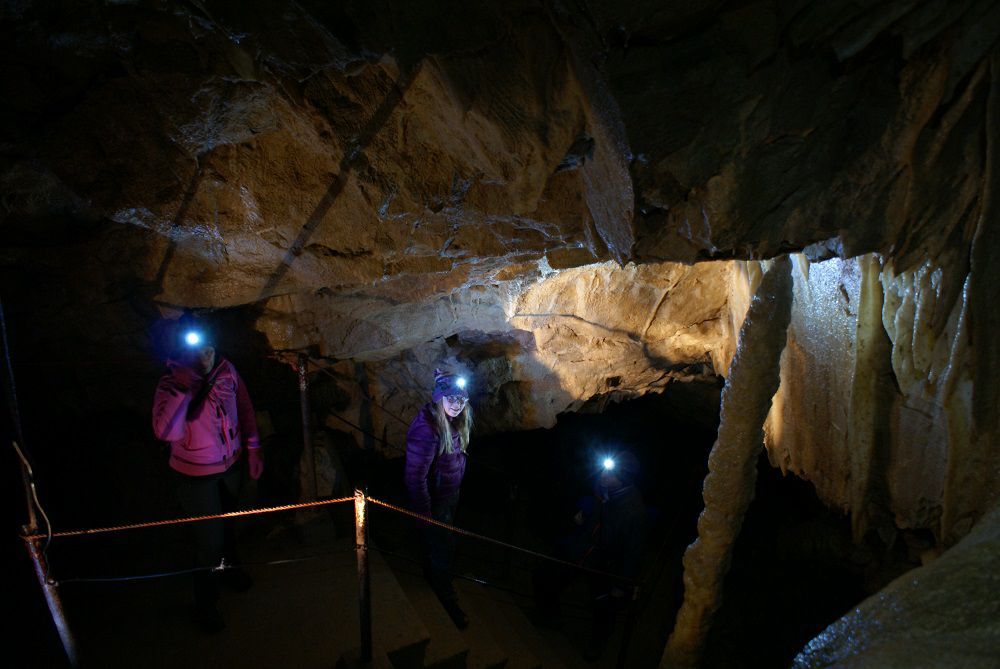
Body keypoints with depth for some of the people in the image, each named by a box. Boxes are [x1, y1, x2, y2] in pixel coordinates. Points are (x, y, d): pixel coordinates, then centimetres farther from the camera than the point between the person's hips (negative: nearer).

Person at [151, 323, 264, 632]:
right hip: (197, 476, -4)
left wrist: (253, 447, 3)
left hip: (232, 464, 4)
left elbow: (244, 407, 1)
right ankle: (205, 604, 34)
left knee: (225, 523, 29)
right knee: (209, 540, 7)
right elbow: (166, 432, -43)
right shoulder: (171, 385, -26)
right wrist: (185, 387, -43)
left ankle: (229, 569, 58)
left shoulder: (225, 369, -14)